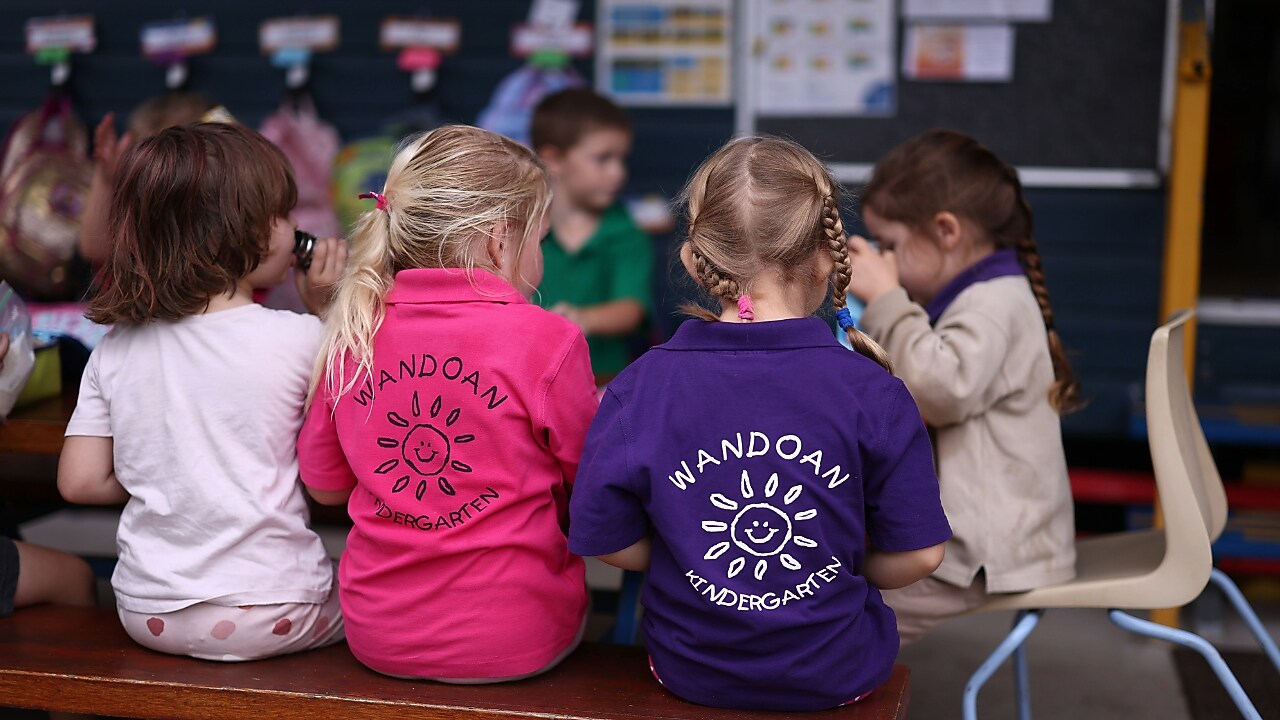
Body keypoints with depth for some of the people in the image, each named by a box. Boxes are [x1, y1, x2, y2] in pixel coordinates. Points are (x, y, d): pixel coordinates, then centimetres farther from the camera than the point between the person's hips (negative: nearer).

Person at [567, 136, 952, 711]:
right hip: (838, 676, -1)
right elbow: (917, 556, -10)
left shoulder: (638, 389, -14)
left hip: (689, 671, 1)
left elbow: (607, 541, -7)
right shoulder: (872, 393, -16)